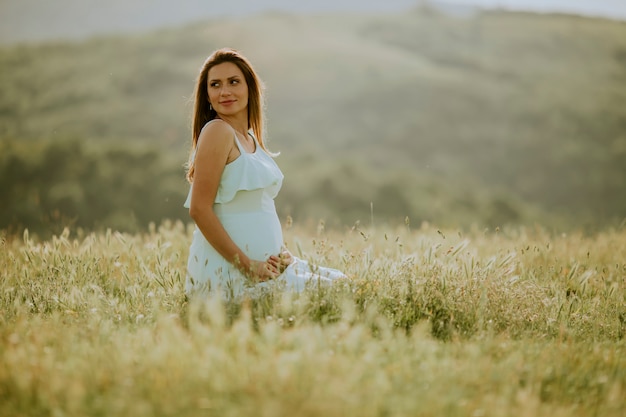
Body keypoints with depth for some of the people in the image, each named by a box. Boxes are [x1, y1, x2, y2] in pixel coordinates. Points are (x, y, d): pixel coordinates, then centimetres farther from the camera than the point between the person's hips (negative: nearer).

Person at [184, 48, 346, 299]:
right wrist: (247, 264, -20)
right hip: (228, 271, -9)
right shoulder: (217, 132, -12)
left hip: (265, 263, 9)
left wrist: (281, 251, 2)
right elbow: (199, 209, -19)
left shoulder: (251, 137, 14)